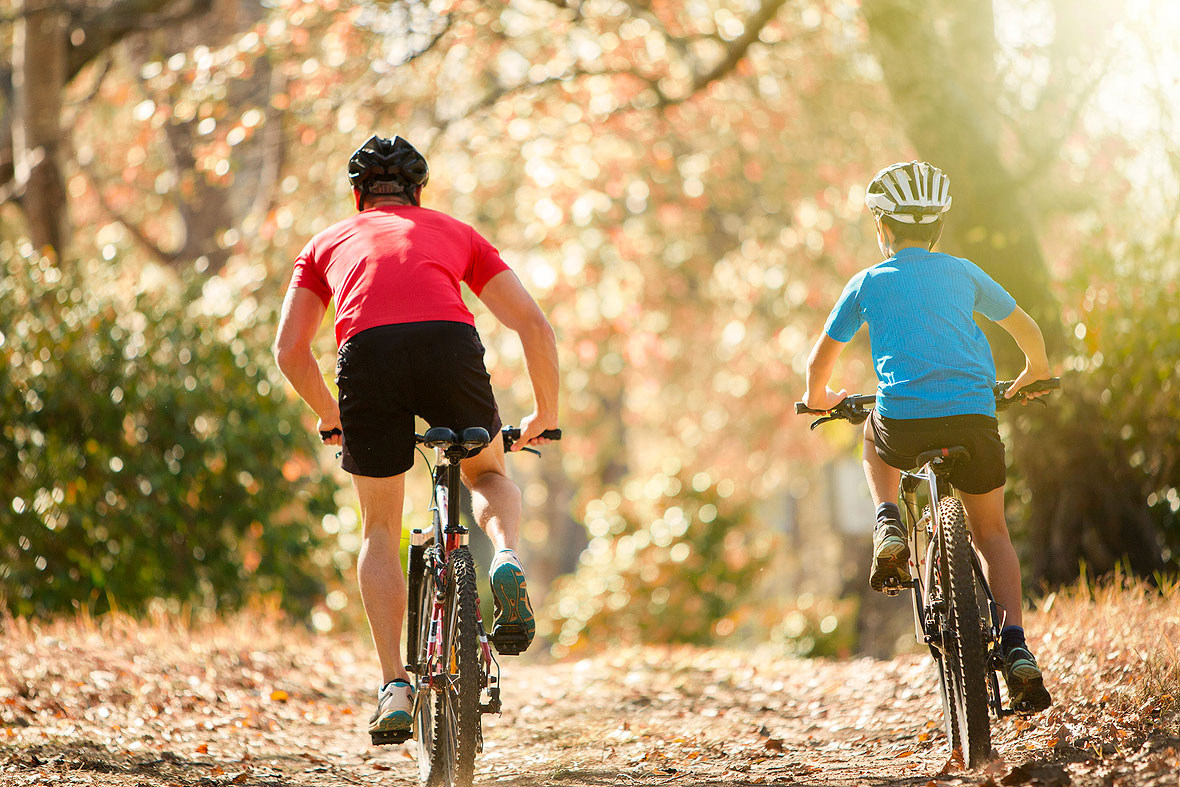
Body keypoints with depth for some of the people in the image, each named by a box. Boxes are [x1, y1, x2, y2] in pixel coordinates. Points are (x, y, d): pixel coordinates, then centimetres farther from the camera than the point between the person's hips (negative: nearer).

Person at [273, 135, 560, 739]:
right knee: (487, 475, 29)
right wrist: (544, 416, 37)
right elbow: (534, 326, 24)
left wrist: (330, 417, 41)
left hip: (367, 355, 0)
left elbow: (290, 350, 25)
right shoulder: (454, 231, 33)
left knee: (379, 529, 19)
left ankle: (394, 686, 8)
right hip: (450, 346, 0)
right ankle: (506, 560, -4)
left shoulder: (328, 242, 34)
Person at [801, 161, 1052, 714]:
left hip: (904, 425, -1)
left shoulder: (868, 283, 12)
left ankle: (888, 526, 12)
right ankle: (1016, 650, 1)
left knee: (873, 432, 37)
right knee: (992, 534, 18)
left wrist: (819, 396, 40)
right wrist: (1035, 372, 46)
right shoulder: (962, 273, 16)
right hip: (974, 418, 1)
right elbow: (1027, 329, 26)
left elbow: (820, 360, 18)